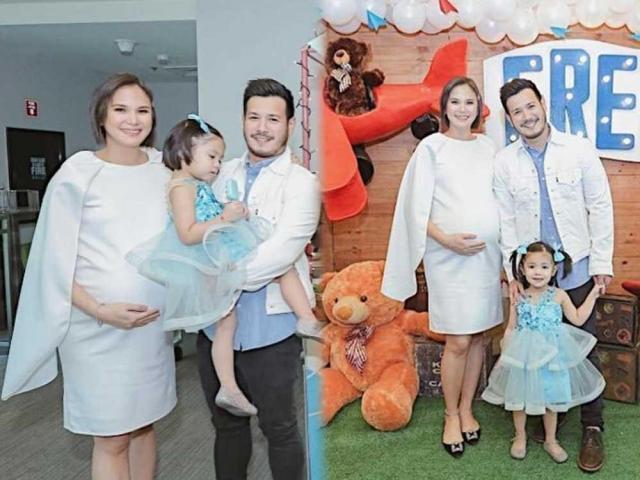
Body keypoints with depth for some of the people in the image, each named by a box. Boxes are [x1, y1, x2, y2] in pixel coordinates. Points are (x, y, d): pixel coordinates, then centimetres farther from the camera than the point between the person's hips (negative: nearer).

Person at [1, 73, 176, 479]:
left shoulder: (163, 170, 5)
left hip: (155, 323, 4)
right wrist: (101, 311, -18)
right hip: (98, 329, -4)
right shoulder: (79, 173, -8)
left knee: (144, 424, 15)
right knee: (112, 438, 5)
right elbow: (55, 260, -8)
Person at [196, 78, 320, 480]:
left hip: (270, 328, -5)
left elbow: (281, 252, -20)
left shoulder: (301, 182, -7)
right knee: (226, 424, 21)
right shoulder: (222, 175, 11)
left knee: (279, 427, 11)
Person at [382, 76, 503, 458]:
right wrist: (446, 239, -18)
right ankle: (451, 415, 16)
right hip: (449, 256, -4)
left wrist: (505, 243, 4)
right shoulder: (431, 147, -1)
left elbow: (501, 199, 15)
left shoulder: (489, 147, 11)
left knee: (479, 337, 9)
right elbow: (417, 207, -6)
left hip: (488, 253, 4)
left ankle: (467, 408, 26)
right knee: (459, 341, -3)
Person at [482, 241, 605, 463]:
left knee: (551, 399, 12)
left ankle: (551, 440, 32)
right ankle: (520, 437, 31)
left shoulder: (559, 296, -5)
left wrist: (592, 295, 1)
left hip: (551, 356, 0)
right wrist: (503, 356, 3)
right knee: (519, 398, 10)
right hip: (523, 356, 0)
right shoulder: (519, 299, -5)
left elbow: (578, 319, 2)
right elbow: (511, 329, 2)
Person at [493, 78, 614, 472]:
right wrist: (513, 271, -2)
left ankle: (592, 427, 19)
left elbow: (601, 207, -1)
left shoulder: (579, 149, -3)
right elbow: (506, 221, 2)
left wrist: (602, 263, -4)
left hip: (577, 269, -1)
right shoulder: (504, 162, 1)